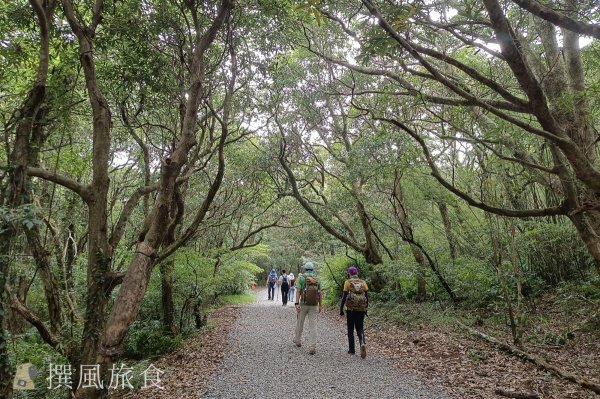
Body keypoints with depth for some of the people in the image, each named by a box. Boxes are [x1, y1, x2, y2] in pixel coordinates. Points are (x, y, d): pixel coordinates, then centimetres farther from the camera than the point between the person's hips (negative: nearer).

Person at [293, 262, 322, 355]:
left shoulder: (301, 278, -3)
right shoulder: (317, 279, 5)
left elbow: (298, 291, -12)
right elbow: (320, 293, 7)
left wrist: (297, 304, -15)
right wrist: (320, 305, 15)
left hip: (303, 304, -1)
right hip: (314, 305, 1)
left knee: (300, 323, 18)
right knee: (313, 326, 1)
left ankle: (297, 340, 37)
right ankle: (312, 348, -5)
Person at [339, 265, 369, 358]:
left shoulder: (347, 282, -3)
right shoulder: (363, 282, 7)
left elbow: (344, 297, -6)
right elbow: (367, 296, 7)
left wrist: (341, 309, 1)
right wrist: (366, 308, 17)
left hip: (351, 309, -2)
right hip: (361, 309, 2)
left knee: (350, 330, 12)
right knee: (360, 329, 10)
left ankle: (351, 349, 17)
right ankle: (362, 343, -17)